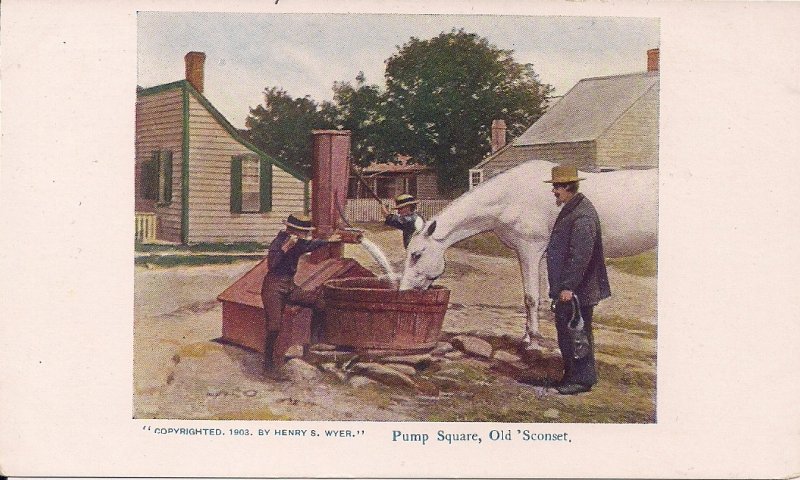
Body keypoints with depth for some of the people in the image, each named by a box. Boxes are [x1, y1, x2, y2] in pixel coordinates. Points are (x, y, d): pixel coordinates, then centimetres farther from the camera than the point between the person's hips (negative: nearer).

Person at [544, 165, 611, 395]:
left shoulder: (583, 215, -21)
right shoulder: (569, 210, 13)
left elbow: (581, 255, -26)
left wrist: (568, 286, -26)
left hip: (577, 290, -10)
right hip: (564, 287, 10)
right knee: (565, 331, 18)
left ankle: (583, 378, 10)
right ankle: (571, 374, 29)